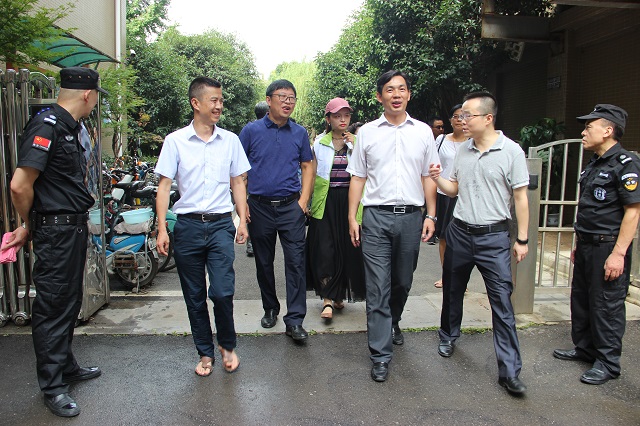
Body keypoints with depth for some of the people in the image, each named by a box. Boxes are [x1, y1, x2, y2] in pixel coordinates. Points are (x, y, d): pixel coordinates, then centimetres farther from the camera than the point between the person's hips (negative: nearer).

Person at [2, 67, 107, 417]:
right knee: (52, 306, 2)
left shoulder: (70, 127, 13)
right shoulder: (46, 126, -17)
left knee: (69, 302, 19)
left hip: (74, 227, 9)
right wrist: (29, 225, -6)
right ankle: (52, 387, 15)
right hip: (55, 230, -9)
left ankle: (66, 366, 35)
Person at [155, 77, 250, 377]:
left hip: (221, 224, 0)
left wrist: (243, 221, 4)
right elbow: (164, 186, 1)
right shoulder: (175, 141, 1)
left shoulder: (230, 140, 7)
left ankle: (227, 345, 18)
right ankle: (205, 352, 27)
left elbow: (238, 183, 12)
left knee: (222, 291, -9)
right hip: (188, 225, 0)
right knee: (194, 296, 9)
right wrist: (161, 228, -6)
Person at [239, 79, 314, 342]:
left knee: (295, 262, -5)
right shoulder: (251, 130, 1)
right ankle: (270, 309, 32)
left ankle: (294, 321, 1)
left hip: (291, 207, 0)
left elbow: (307, 166, 12)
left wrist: (303, 200, 0)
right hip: (259, 207, 0)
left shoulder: (299, 133, 7)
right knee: (264, 263, 12)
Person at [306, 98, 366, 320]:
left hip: (349, 201, 1)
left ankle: (338, 295, 22)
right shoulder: (319, 144, 6)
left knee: (347, 249, 4)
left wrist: (354, 147, -12)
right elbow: (311, 175, 8)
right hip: (326, 202, -1)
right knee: (324, 249, -7)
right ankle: (328, 299, 0)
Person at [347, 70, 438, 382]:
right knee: (377, 288, -3)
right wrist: (352, 218, 1)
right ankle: (380, 355, 7)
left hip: (411, 216, 2)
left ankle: (392, 322, 44)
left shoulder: (423, 131, 9)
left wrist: (431, 215, 4)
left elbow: (429, 177, 11)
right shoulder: (367, 132, 6)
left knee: (403, 283, 15)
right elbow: (358, 178, 7)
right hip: (376, 216, -2)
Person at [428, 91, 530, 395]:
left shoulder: (511, 151, -7)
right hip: (459, 232, 5)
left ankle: (509, 371, 4)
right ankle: (448, 336, 42)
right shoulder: (463, 150, 7)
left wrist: (522, 239, -6)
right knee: (452, 291, 17)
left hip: (493, 236, -4)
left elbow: (520, 197, -5)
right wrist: (437, 179, -6)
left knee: (502, 302, -4)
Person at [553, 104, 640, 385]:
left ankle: (608, 362, 14)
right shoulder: (595, 164, 14)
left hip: (608, 248, -9)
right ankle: (584, 348, 32)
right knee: (581, 299, 16)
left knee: (607, 306, 1)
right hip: (587, 246, 9)